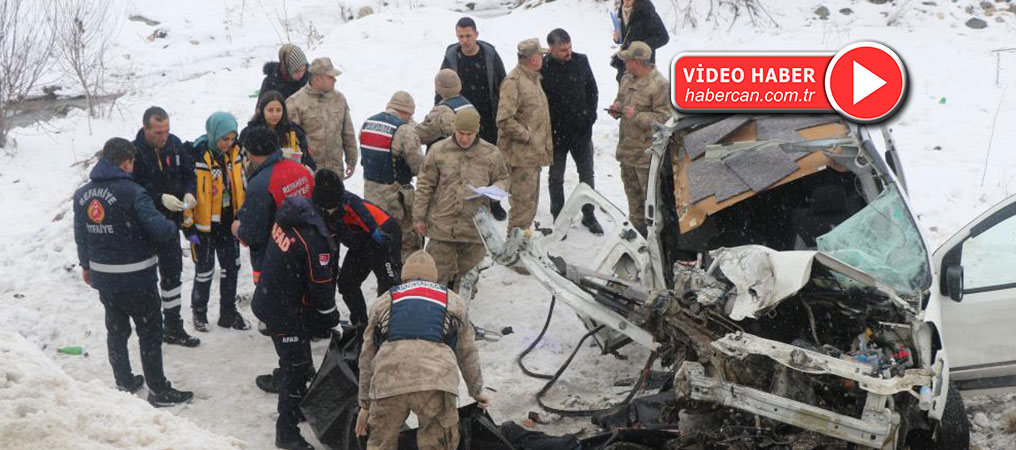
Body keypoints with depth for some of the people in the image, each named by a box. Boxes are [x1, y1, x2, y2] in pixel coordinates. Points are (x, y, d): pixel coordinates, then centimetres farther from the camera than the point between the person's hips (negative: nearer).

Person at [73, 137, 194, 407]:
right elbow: (157, 225, -27)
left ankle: (124, 382, 29)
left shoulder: (82, 194, 3)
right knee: (150, 332, 4)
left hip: (102, 276, 7)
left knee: (116, 329, 19)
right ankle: (158, 390, 11)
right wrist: (175, 231, -5)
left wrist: (86, 265, 26)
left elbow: (80, 234, 13)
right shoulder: (131, 192, -20)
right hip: (135, 277, -7)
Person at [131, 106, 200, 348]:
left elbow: (188, 172, 10)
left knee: (172, 271, 14)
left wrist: (189, 192, -9)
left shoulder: (175, 144, -1)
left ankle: (173, 326, 25)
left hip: (170, 219, 6)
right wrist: (160, 198, -29)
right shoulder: (135, 152, -18)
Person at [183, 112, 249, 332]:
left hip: (229, 222, 6)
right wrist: (189, 227, -15)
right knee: (204, 270, 7)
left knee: (231, 266, 14)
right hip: (204, 223, -5)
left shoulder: (235, 153, -2)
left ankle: (228, 312, 29)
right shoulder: (196, 155, -21)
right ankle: (199, 312, 27)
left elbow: (241, 186, 12)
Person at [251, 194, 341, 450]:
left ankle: (298, 406, 45)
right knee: (297, 368, 2)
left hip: (268, 301, 9)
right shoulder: (314, 237, -29)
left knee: (296, 363, 26)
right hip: (286, 313, -9)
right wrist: (332, 319, -4)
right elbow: (321, 284, -20)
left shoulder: (290, 215, -2)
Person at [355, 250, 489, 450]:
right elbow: (468, 354, 36)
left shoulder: (383, 302, 31)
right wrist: (476, 391, 49)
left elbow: (367, 357, 32)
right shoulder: (453, 301, 30)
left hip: (389, 380, 1)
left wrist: (365, 404, 39)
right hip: (436, 379, -1)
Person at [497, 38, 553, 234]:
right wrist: (527, 136, -17)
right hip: (521, 155, -10)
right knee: (523, 203, -7)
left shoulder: (533, 78, 16)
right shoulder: (513, 82, -16)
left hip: (535, 153, 10)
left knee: (531, 203, 17)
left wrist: (545, 146, 20)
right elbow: (504, 120, -23)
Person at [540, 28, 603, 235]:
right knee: (556, 177, 10)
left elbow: (592, 90, 8)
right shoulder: (542, 67, -15)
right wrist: (548, 126, -12)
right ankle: (558, 218, 23)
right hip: (556, 133, -3)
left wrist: (590, 117, 1)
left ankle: (589, 215, 27)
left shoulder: (581, 61, -3)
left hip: (581, 131, 3)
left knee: (587, 175, 13)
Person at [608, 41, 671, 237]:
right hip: (627, 147, 9)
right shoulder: (627, 79, 7)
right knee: (631, 189, 21)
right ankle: (636, 224, 36)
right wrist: (617, 107, 2)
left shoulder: (658, 85, -20)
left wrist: (637, 116, -26)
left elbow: (664, 118, -20)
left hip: (646, 151, -9)